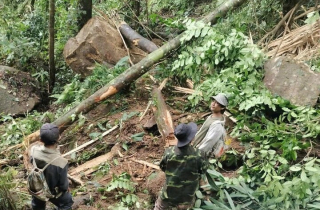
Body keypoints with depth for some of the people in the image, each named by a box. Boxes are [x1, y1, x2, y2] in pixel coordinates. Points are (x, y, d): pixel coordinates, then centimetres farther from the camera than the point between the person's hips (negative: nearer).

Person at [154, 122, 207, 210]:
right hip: (187, 193, 0)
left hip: (170, 191, 0)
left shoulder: (169, 152, -22)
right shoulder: (196, 154, -25)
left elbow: (163, 167, -4)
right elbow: (203, 170, -8)